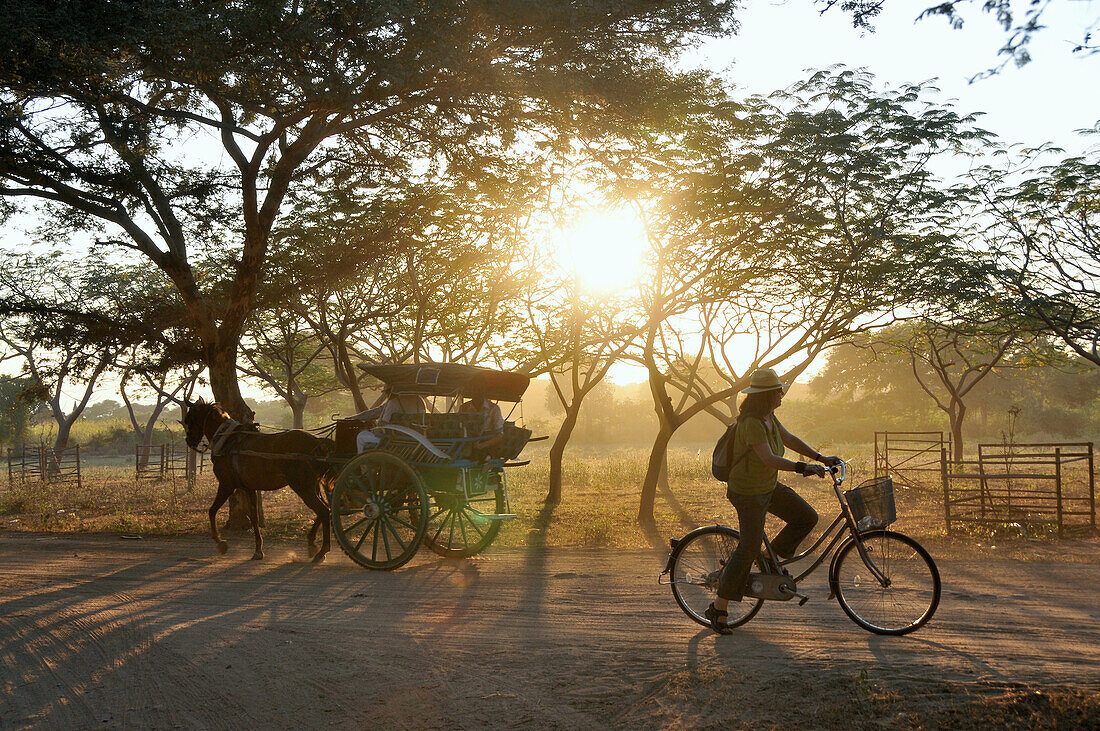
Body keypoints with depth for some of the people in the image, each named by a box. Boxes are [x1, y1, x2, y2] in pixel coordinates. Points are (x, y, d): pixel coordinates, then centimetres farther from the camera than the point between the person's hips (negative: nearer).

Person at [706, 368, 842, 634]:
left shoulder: (769, 417, 3)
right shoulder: (751, 423, -27)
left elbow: (790, 440, 15)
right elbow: (769, 459, -37)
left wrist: (820, 458, 9)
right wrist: (803, 468, -42)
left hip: (770, 487, 9)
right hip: (748, 493, -9)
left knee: (807, 517, 3)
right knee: (749, 549, -7)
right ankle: (718, 609, 1)